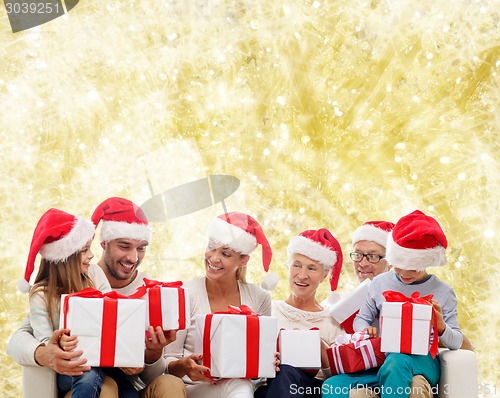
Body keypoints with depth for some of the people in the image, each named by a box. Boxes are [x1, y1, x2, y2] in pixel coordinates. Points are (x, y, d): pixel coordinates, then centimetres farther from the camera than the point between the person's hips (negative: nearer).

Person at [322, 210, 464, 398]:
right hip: (380, 360, 3)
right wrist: (365, 330, -6)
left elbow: (456, 342, 6)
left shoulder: (442, 292, 5)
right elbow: (361, 319, 19)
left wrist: (441, 327, -16)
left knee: (397, 361, -42)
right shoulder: (380, 282, 11)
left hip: (421, 361, -2)